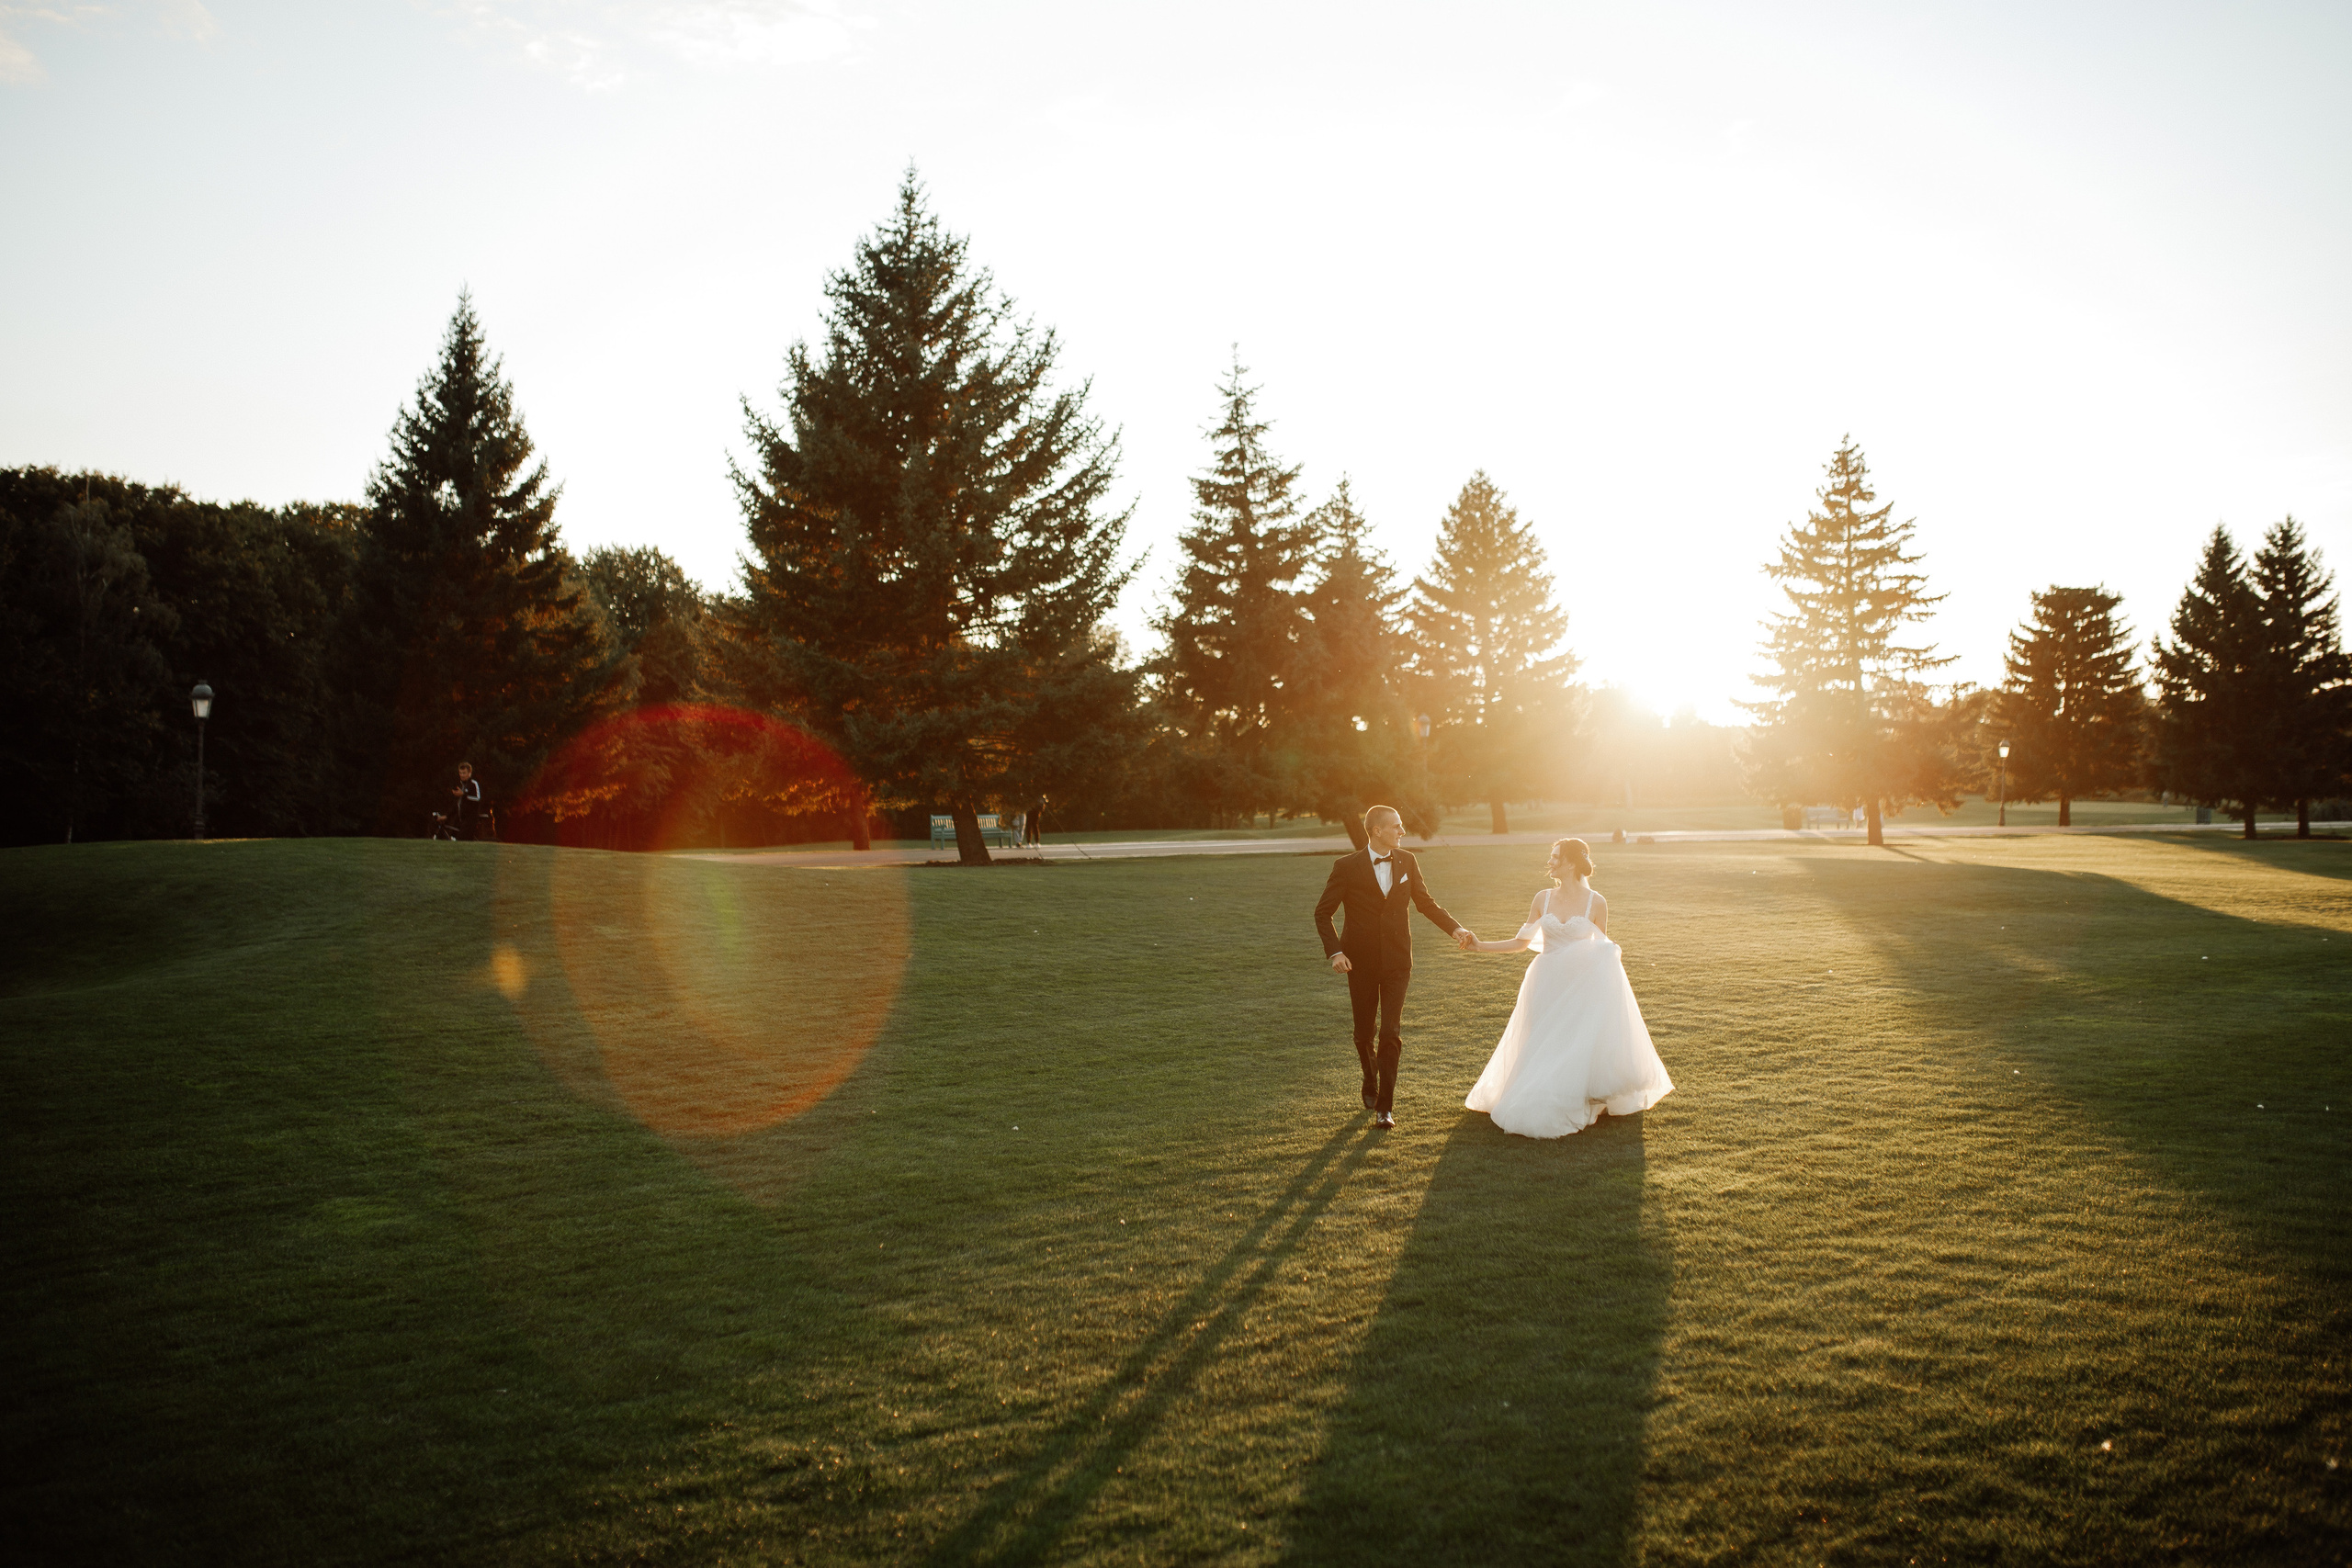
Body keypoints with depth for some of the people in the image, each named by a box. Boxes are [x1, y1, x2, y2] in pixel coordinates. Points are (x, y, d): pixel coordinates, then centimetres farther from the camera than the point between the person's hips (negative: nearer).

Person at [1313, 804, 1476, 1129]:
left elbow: (1425, 902, 13)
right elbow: (1323, 913, -3)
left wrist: (1456, 928, 1)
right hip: (1362, 964, -1)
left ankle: (1385, 1106, -1)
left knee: (1391, 1034, -8)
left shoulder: (1406, 862, 2)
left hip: (1397, 962, 1)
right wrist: (1335, 951, -15)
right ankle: (1371, 1081, 40)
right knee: (1364, 1033, 10)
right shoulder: (1347, 867, -8)